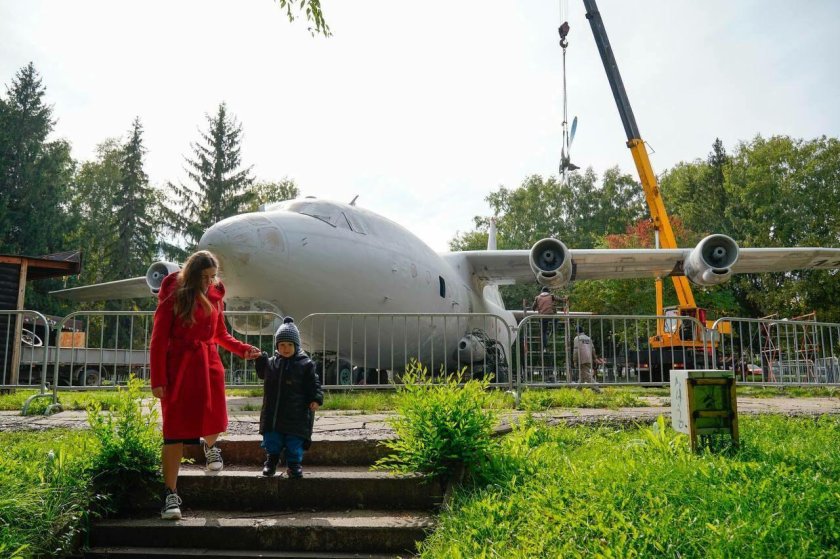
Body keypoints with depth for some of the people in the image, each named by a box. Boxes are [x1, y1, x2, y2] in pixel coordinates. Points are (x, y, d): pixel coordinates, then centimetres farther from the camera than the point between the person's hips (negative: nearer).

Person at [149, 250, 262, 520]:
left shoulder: (214, 296, 8)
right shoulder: (174, 296, -6)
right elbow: (158, 340, -6)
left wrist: (244, 349, 2)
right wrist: (157, 379, -10)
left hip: (209, 364, 4)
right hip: (179, 367, -4)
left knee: (214, 421, -4)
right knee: (176, 430, -3)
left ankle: (210, 446, 35)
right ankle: (171, 495, 6)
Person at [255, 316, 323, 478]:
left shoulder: (305, 364, -6)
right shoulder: (271, 362, 7)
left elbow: (314, 384, -6)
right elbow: (262, 374, 24)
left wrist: (316, 399, -19)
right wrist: (260, 359, 10)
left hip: (296, 414, -3)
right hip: (272, 412, 3)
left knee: (294, 442, 4)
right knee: (272, 440, 11)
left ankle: (294, 464, 18)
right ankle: (271, 460, 30)